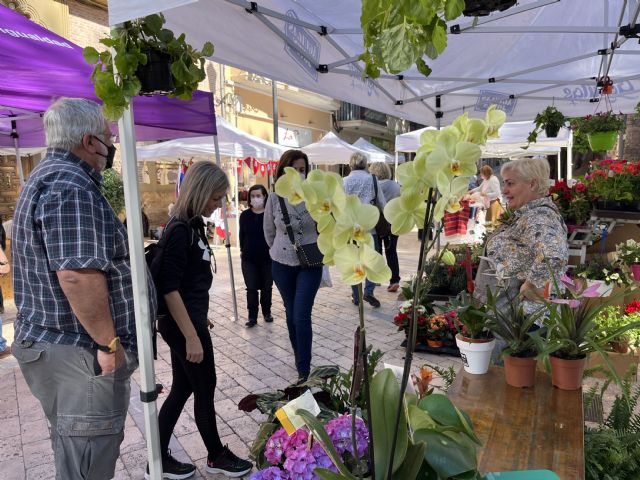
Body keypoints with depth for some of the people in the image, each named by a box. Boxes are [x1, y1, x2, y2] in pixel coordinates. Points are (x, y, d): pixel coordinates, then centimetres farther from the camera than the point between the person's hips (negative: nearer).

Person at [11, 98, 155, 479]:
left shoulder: (50, 177, 14)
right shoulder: (71, 187, -21)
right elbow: (78, 275, -31)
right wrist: (109, 343, -21)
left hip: (54, 344, 11)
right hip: (81, 355, -11)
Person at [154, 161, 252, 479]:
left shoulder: (192, 224, 8)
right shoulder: (179, 230, -20)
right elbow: (169, 289, -23)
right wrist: (192, 337, -21)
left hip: (189, 318, 9)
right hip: (181, 324, -9)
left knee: (182, 389, 16)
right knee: (205, 389, 8)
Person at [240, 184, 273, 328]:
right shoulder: (245, 215, 1)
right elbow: (242, 235, 8)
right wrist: (242, 250, 7)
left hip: (267, 257, -1)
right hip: (249, 258, 1)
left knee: (266, 287, 13)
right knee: (251, 288, 2)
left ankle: (267, 312, 31)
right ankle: (252, 317, 12)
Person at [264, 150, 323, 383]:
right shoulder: (274, 199, -7)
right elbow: (269, 231, 7)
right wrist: (279, 251, 13)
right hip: (282, 265, 3)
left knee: (302, 317, -7)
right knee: (291, 314, 15)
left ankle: (304, 370, 4)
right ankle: (299, 357, 36)